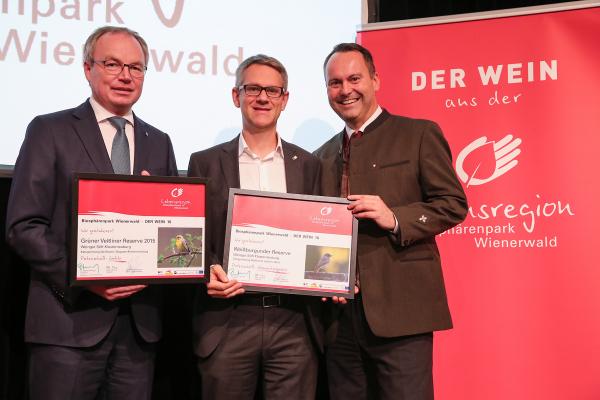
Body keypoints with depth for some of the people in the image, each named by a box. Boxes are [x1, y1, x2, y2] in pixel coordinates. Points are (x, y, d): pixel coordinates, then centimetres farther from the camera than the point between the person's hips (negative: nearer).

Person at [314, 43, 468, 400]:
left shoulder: (419, 134, 2)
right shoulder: (323, 156, 17)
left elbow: (454, 204, -3)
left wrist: (395, 219, -17)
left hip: (400, 310, -5)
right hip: (340, 314, 5)